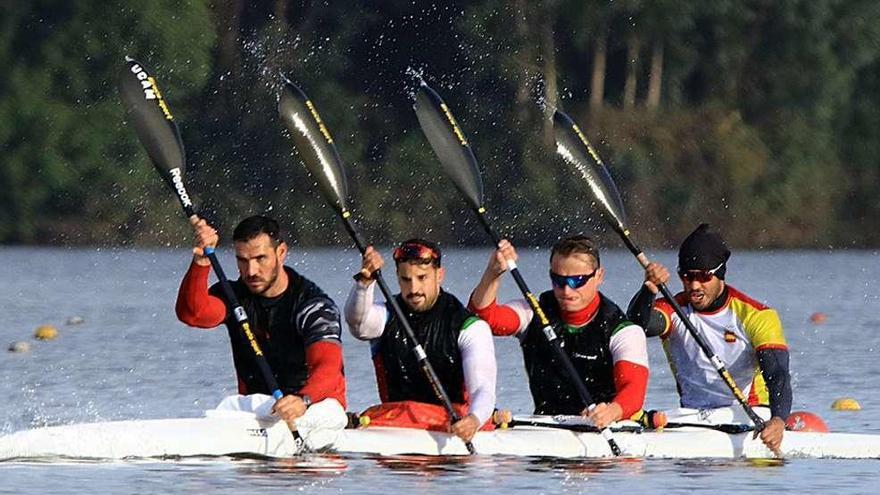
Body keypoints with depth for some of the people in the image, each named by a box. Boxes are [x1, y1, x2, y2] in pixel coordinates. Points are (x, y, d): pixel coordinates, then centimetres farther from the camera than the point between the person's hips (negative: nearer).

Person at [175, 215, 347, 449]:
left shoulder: (314, 305, -13)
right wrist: (201, 262, -35)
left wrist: (303, 400, -51)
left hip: (314, 403, -3)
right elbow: (192, 313, -19)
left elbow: (327, 367, -29)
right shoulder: (235, 296, 2)